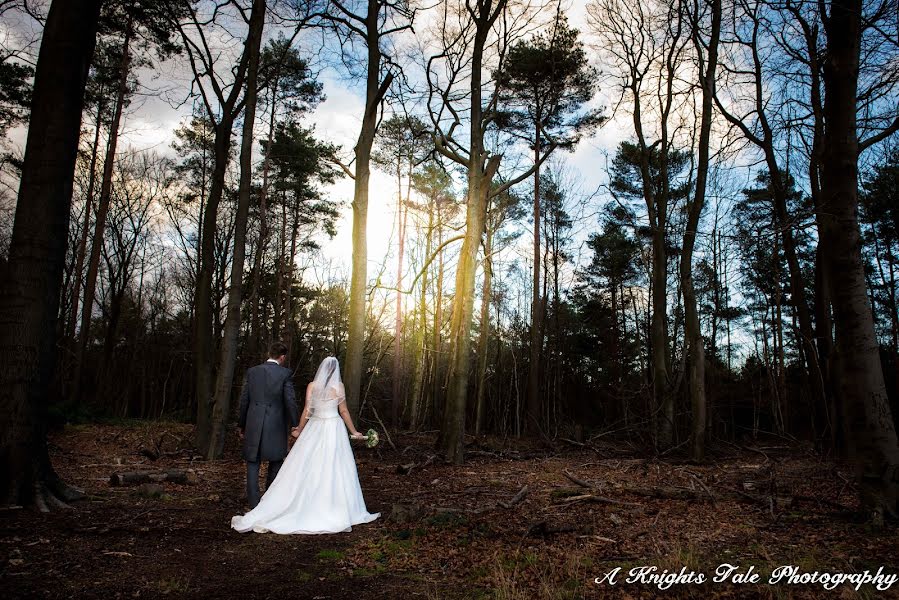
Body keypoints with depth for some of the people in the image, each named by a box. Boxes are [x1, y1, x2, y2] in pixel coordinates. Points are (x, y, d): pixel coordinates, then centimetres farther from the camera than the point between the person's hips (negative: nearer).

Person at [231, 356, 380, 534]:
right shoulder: (339, 386, -2)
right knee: (335, 470, 3)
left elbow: (307, 411, -2)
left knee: (304, 469, 5)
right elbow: (344, 411, 1)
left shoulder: (312, 386, 0)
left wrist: (299, 430, 11)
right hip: (334, 429, -1)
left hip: (314, 428, 1)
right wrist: (354, 432, 10)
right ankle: (339, 513, 6)